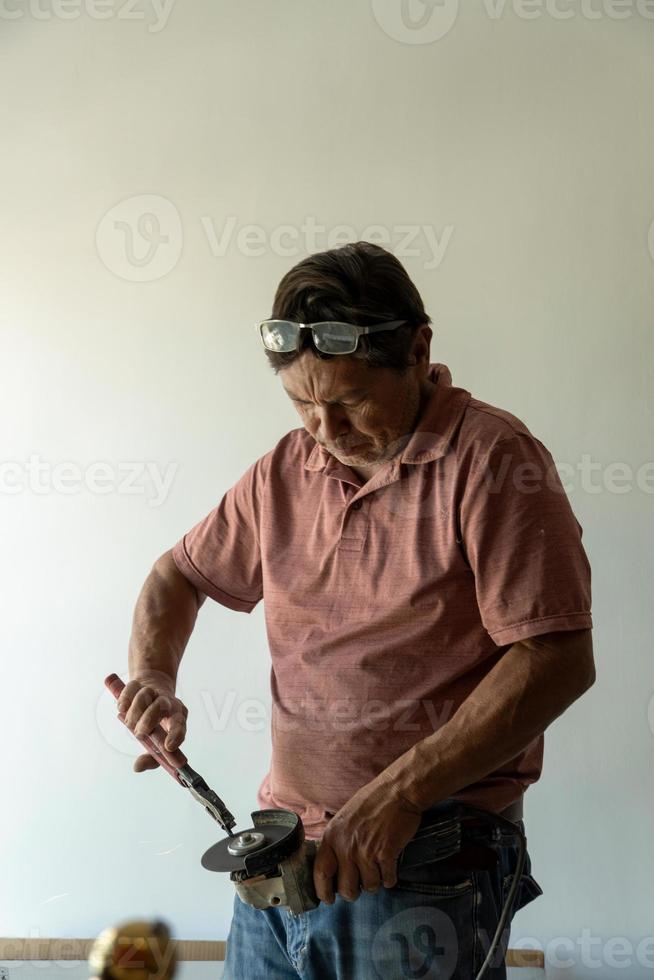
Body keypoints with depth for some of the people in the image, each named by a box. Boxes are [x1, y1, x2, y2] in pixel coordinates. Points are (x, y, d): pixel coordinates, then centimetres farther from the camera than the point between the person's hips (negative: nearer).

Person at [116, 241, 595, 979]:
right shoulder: (284, 470, 6)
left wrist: (399, 795, -21)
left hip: (427, 875, -5)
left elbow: (559, 658, -18)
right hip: (281, 847, 6)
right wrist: (153, 679, -1)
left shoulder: (489, 458, -12)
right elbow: (181, 575, 19)